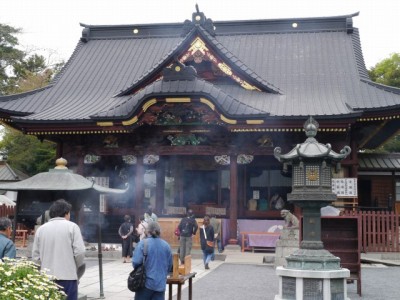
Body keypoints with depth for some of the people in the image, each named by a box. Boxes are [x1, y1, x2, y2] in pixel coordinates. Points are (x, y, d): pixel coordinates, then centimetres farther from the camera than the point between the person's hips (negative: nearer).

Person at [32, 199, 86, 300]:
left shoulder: (41, 229, 8)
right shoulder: (72, 227, -3)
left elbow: (35, 255, 6)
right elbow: (79, 251, -9)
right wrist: (77, 267, 8)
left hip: (46, 277, 4)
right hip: (67, 276, -4)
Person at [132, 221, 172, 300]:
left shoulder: (143, 243, -9)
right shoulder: (166, 245, 3)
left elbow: (136, 262, -14)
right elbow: (170, 266, 9)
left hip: (146, 282, -3)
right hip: (161, 284, 3)